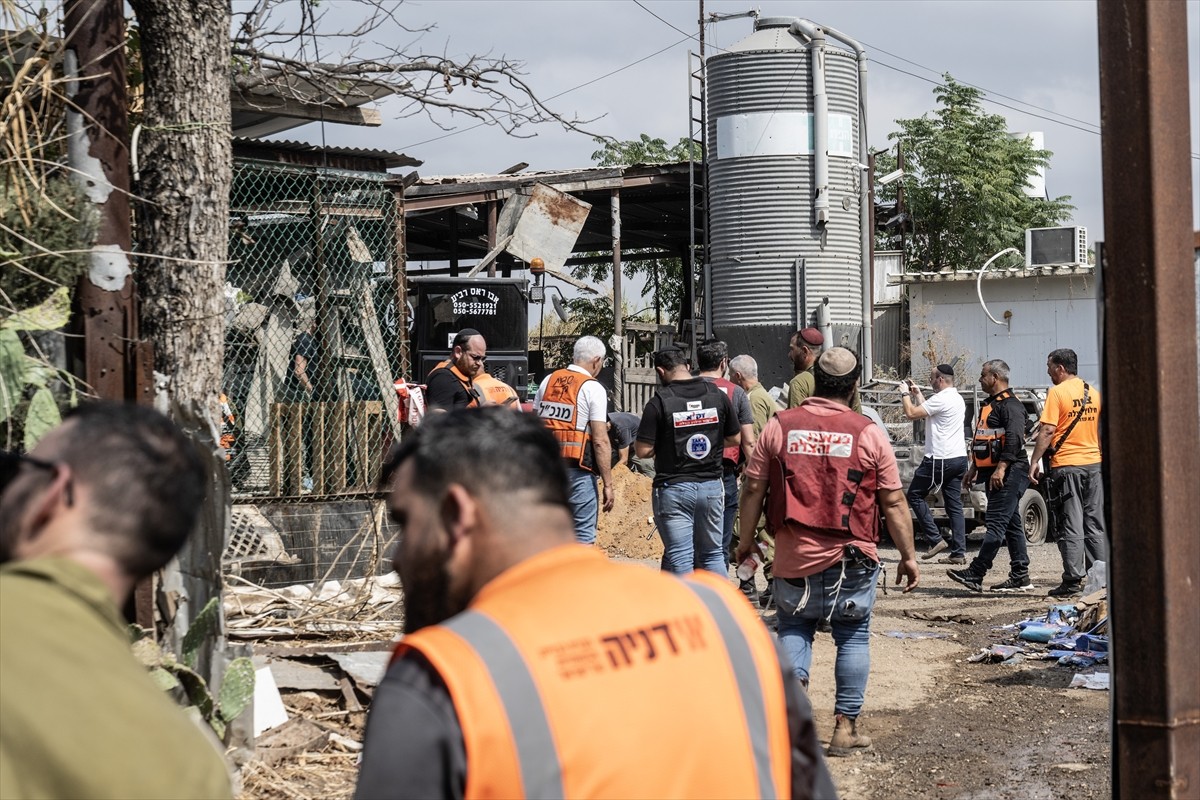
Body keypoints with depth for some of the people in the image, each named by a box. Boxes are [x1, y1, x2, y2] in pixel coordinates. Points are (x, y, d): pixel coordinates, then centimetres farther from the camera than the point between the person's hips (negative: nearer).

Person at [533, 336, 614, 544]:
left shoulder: (548, 381, 11)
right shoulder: (593, 388, -7)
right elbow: (600, 441, -12)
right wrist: (608, 484, -9)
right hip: (577, 470, -6)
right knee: (583, 536, 0)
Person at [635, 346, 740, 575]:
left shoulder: (659, 402, -12)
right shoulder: (718, 395, 2)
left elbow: (643, 451, -12)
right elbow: (735, 439, 11)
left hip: (673, 488, -4)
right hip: (711, 485, 4)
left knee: (679, 557, 1)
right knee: (712, 554, 15)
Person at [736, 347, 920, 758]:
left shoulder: (779, 426, -1)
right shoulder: (868, 433, -4)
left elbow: (753, 488, 3)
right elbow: (893, 502, -1)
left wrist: (746, 539, 16)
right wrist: (908, 555, 8)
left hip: (793, 557, 1)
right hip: (852, 559, -1)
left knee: (794, 628, 16)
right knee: (853, 636, 11)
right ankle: (846, 727, 12)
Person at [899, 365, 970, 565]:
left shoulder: (941, 399, -15)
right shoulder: (958, 399, 16)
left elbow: (911, 413, -13)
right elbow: (928, 413, 27)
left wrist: (905, 394, 2)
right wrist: (917, 394, 27)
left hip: (940, 460, -9)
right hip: (959, 458, 9)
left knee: (915, 495, 4)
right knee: (954, 505, 7)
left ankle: (935, 540, -2)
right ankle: (958, 552, 3)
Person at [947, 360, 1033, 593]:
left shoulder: (1010, 405, -12)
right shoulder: (990, 404, 21)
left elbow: (1014, 438, -24)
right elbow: (982, 442, 28)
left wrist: (1001, 468, -29)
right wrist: (974, 469, 28)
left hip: (1008, 474, -11)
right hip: (993, 473, 11)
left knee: (996, 525, -11)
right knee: (1012, 525, 11)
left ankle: (975, 574, -17)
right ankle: (1020, 578, 13)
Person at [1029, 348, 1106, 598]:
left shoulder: (1057, 392, -8)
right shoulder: (1094, 392, 11)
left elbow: (1047, 431, -15)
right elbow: (1102, 428, 18)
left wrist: (1034, 462, -12)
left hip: (1066, 465, -6)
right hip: (1094, 464, 6)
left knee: (1071, 525, -3)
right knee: (1095, 523, 10)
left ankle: (1073, 580, -4)